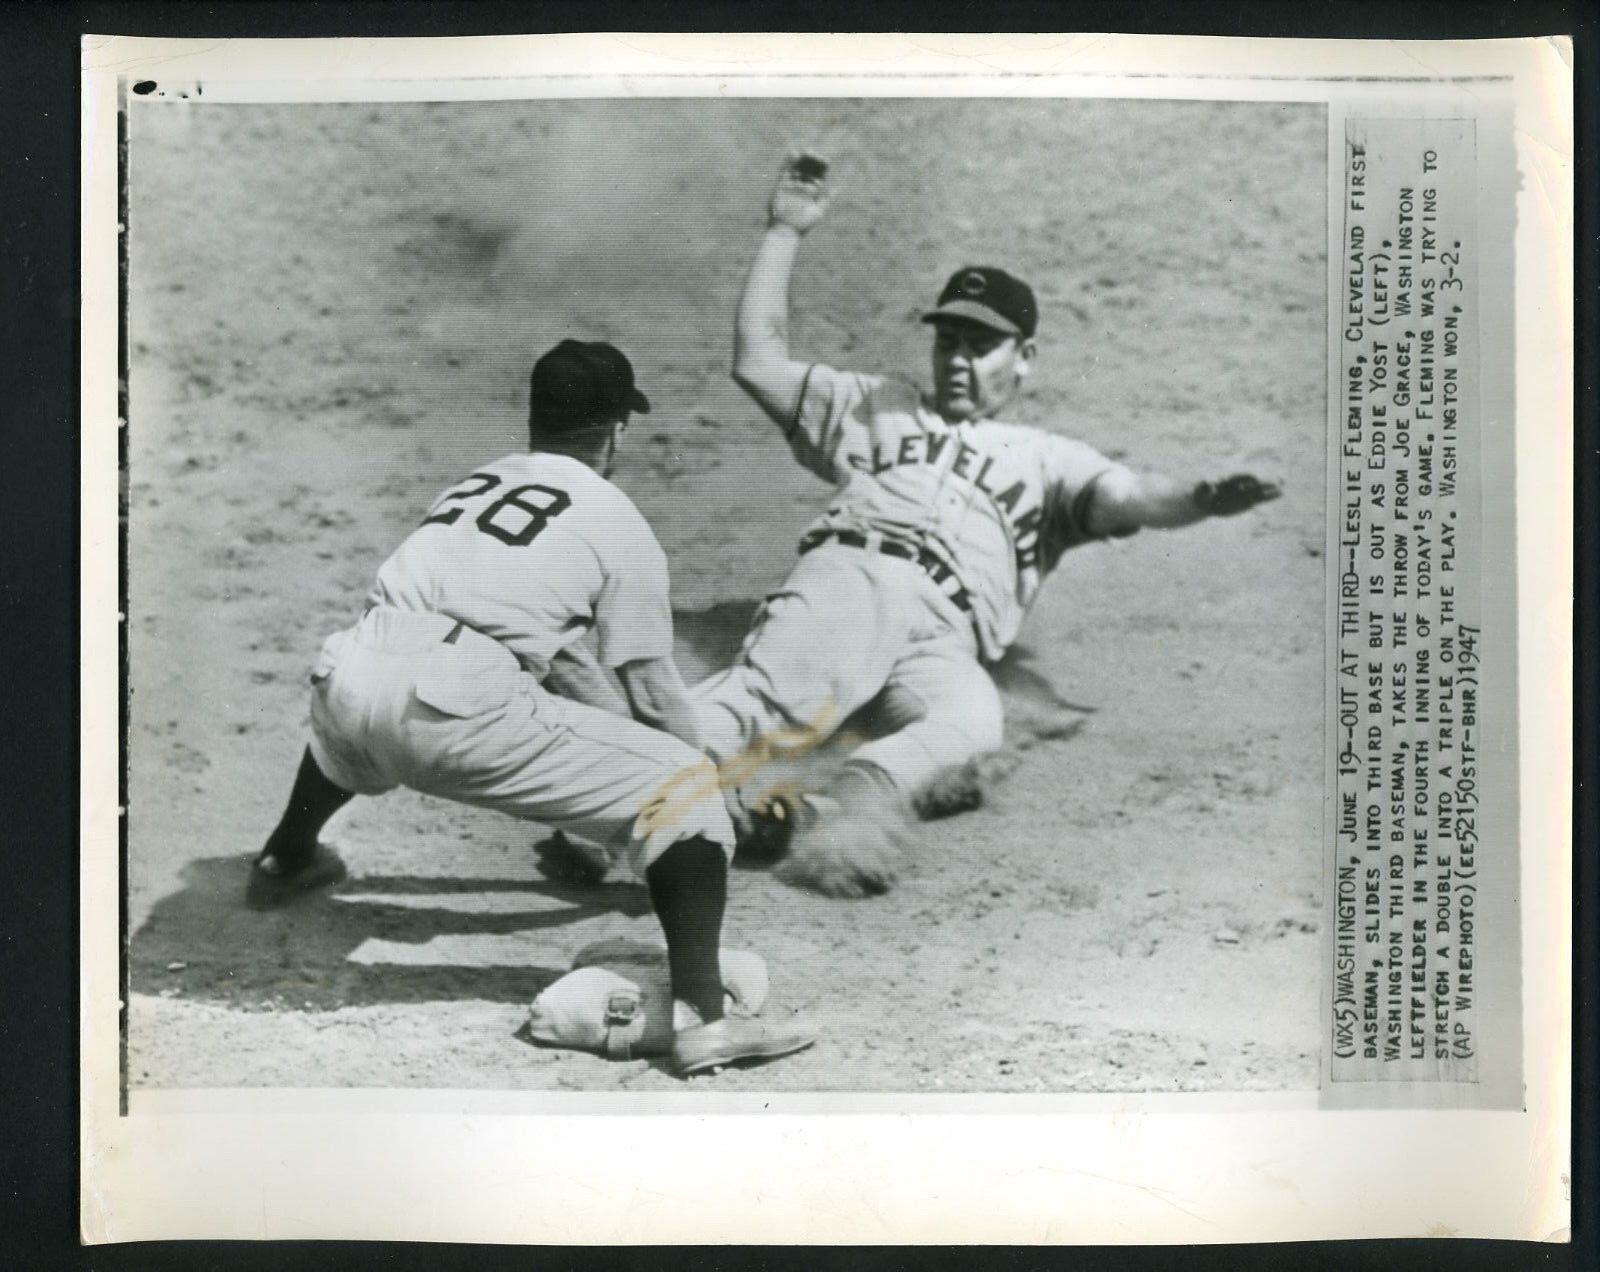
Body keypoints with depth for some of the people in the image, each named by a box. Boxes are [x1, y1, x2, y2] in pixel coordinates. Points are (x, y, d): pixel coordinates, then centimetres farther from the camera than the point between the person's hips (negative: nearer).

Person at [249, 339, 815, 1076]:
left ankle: (286, 862, 69)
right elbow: (653, 689, 14)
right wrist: (699, 791, 30)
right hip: (452, 710, -7)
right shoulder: (619, 524, 10)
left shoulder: (475, 481, 27)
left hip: (348, 678, 7)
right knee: (680, 787, 2)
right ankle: (700, 1015, -12)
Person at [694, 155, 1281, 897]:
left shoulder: (1049, 460, 30)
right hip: (840, 578, 1)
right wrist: (785, 234, 29)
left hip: (941, 633, -1)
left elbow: (1128, 497, 9)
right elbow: (759, 363, 31)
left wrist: (1201, 500, -14)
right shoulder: (879, 408, 36)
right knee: (764, 688, -32)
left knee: (971, 723, -36)